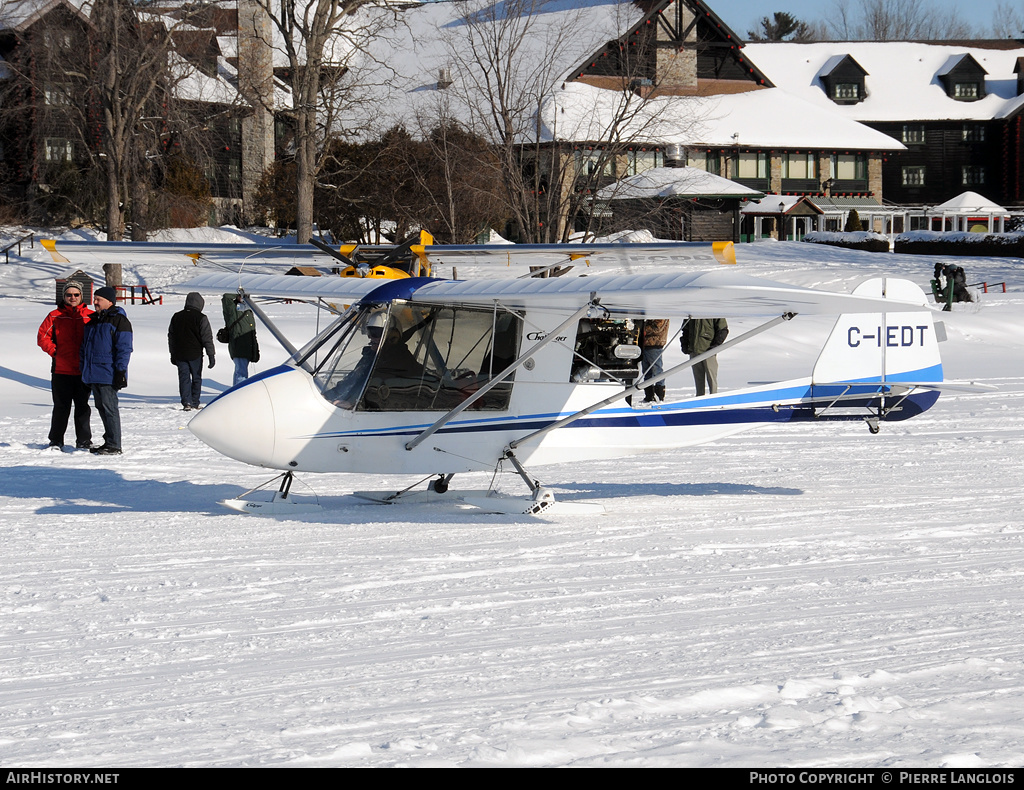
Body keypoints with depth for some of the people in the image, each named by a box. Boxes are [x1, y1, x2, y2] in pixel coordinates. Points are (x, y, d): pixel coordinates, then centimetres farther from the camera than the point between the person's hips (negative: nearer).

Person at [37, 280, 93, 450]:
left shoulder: (90, 317, 4)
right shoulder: (55, 316, 3)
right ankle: (56, 441, 11)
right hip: (61, 370, -1)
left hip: (83, 371, 1)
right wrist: (54, 351, -7)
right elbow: (42, 336, 3)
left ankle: (84, 441, 14)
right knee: (61, 407, 3)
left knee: (82, 407, 7)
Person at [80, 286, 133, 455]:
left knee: (109, 408, -9)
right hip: (93, 374, 8)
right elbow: (84, 348, 25)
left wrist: (120, 371, -16)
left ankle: (114, 446, -7)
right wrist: (84, 371, 22)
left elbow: (124, 349, -11)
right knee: (102, 409, 12)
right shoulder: (93, 321, 19)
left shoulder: (119, 321, -6)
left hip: (108, 375, -8)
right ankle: (109, 442, 19)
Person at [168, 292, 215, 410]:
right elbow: (207, 338, -8)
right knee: (196, 378, 11)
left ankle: (186, 402, -9)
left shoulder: (176, 317, 7)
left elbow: (171, 337, 15)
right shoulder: (201, 318, -8)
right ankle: (195, 403, 13)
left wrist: (172, 354, 23)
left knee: (184, 378, 3)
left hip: (179, 355, 3)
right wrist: (211, 355, -3)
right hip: (195, 354, -3)